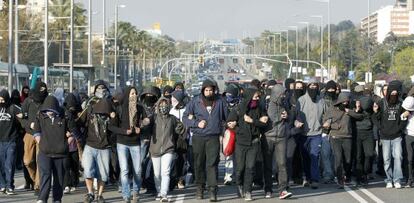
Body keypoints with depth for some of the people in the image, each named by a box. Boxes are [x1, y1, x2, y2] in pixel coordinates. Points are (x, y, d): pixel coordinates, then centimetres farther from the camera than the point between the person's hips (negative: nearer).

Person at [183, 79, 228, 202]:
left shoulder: (219, 102, 8)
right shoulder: (195, 102, 3)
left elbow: (226, 117, 19)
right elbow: (185, 117, 5)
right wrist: (197, 123, -8)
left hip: (213, 137, -1)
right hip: (198, 137, 1)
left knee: (212, 163, -9)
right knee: (199, 163, 8)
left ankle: (213, 189, -12)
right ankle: (200, 187, 21)